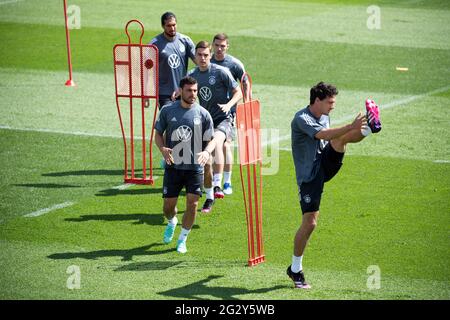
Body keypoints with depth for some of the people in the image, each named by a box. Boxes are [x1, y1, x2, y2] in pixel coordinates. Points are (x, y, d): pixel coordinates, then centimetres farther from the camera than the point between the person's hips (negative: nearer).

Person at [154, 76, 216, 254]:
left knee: (192, 203, -8)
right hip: (173, 165, 1)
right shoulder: (167, 110, 0)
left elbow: (211, 139, 3)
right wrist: (163, 149, -11)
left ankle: (182, 239, 11)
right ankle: (171, 222, 41)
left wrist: (206, 152, -19)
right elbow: (158, 133, 9)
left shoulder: (203, 114, -2)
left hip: (195, 167, -1)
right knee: (168, 204, 4)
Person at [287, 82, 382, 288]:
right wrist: (350, 127, -43)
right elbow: (322, 134, -32)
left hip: (325, 165, 7)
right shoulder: (301, 119, -15)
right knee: (309, 223, -8)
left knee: (339, 139, -19)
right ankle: (295, 269, 6)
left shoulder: (324, 117, 12)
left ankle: (370, 127, -49)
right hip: (309, 176, -6)